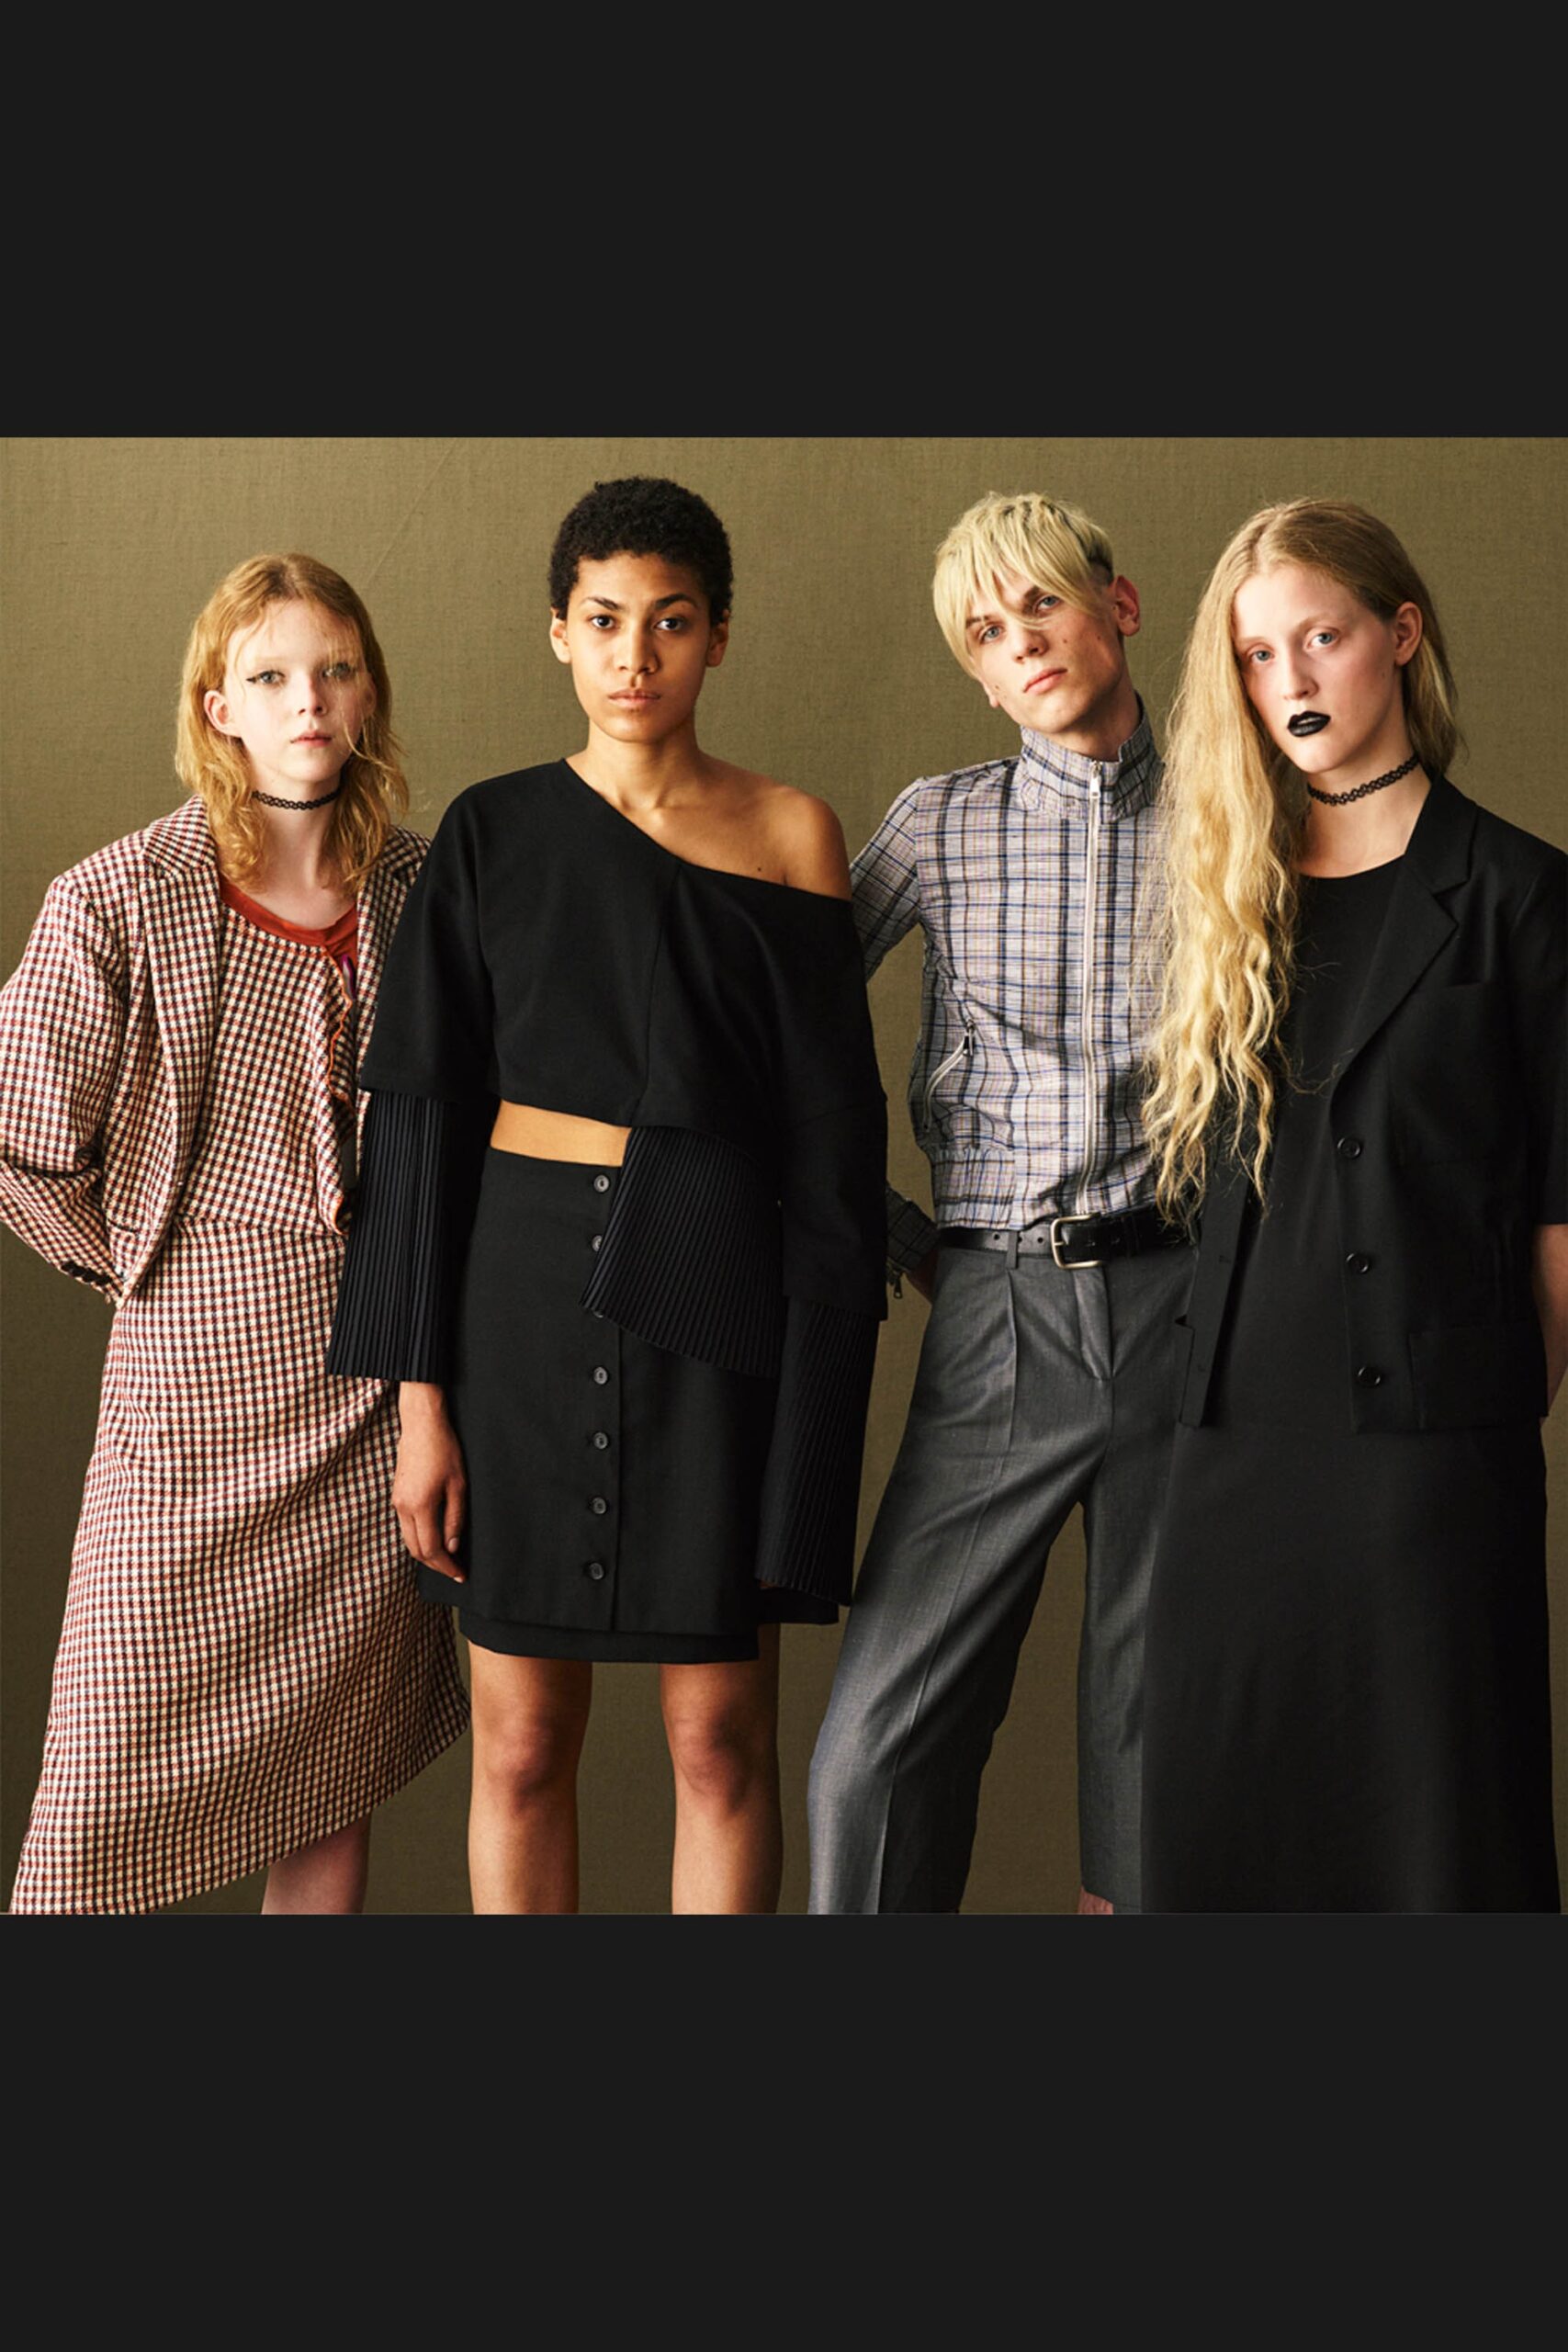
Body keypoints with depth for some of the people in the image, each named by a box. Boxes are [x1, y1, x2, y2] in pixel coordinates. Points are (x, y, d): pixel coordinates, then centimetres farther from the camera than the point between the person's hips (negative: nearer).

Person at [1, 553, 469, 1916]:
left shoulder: (419, 891, 3)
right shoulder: (118, 904, -10)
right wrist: (153, 1265, 4)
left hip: (381, 1396, 4)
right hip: (200, 1374, -3)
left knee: (337, 1791, 11)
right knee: (112, 1799, -1)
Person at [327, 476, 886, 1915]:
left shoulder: (789, 835, 3)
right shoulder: (494, 833, 6)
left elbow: (832, 1130, 2)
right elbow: (424, 1111, 4)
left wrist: (825, 1382, -4)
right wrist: (421, 1391, -2)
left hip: (717, 1298, -1)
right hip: (520, 1289, 1)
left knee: (720, 1737, 3)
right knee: (520, 1744, 6)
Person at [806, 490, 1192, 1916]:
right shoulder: (941, 825, 7)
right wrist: (891, 1232, 7)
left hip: (1181, 1311, 0)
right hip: (996, 1318, 0)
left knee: (1156, 1735, 7)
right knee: (880, 1742, -6)